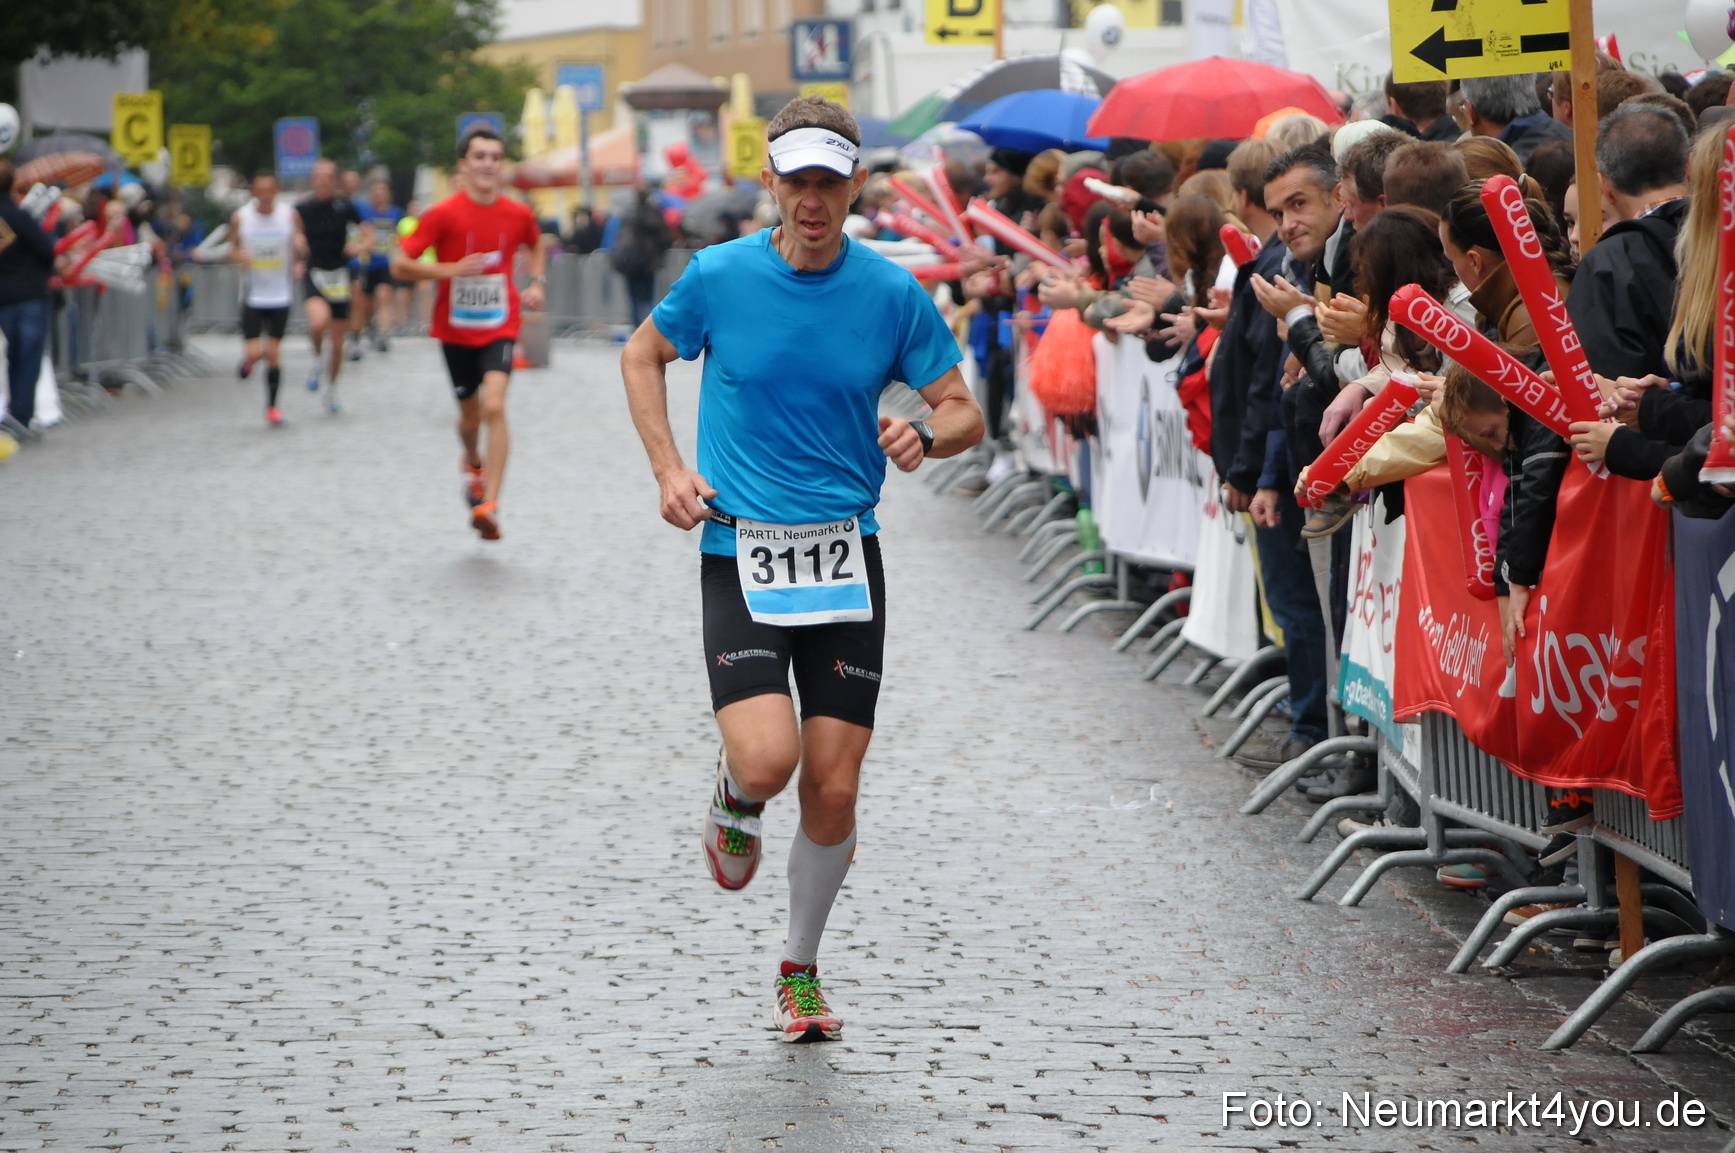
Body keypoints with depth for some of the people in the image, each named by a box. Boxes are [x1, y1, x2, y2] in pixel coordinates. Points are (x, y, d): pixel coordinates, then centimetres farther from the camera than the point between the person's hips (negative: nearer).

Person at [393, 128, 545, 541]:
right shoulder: (444, 214, -11)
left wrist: (537, 283, 5)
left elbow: (536, 247, 22)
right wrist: (451, 269, -23)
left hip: (499, 328, 0)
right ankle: (474, 463, 50)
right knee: (470, 415, 13)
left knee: (494, 406, -21)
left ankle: (489, 505, -24)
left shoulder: (518, 215, -2)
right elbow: (400, 265, -12)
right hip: (456, 331, 0)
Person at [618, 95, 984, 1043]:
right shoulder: (718, 276, -3)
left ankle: (800, 969, 24)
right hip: (738, 550, -1)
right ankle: (734, 800, 19)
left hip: (844, 554, 1)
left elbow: (963, 411, 5)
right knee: (767, 760, -21)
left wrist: (924, 437, -18)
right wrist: (669, 470, 2)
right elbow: (642, 357, 14)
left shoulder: (893, 295, -2)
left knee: (833, 792, 0)